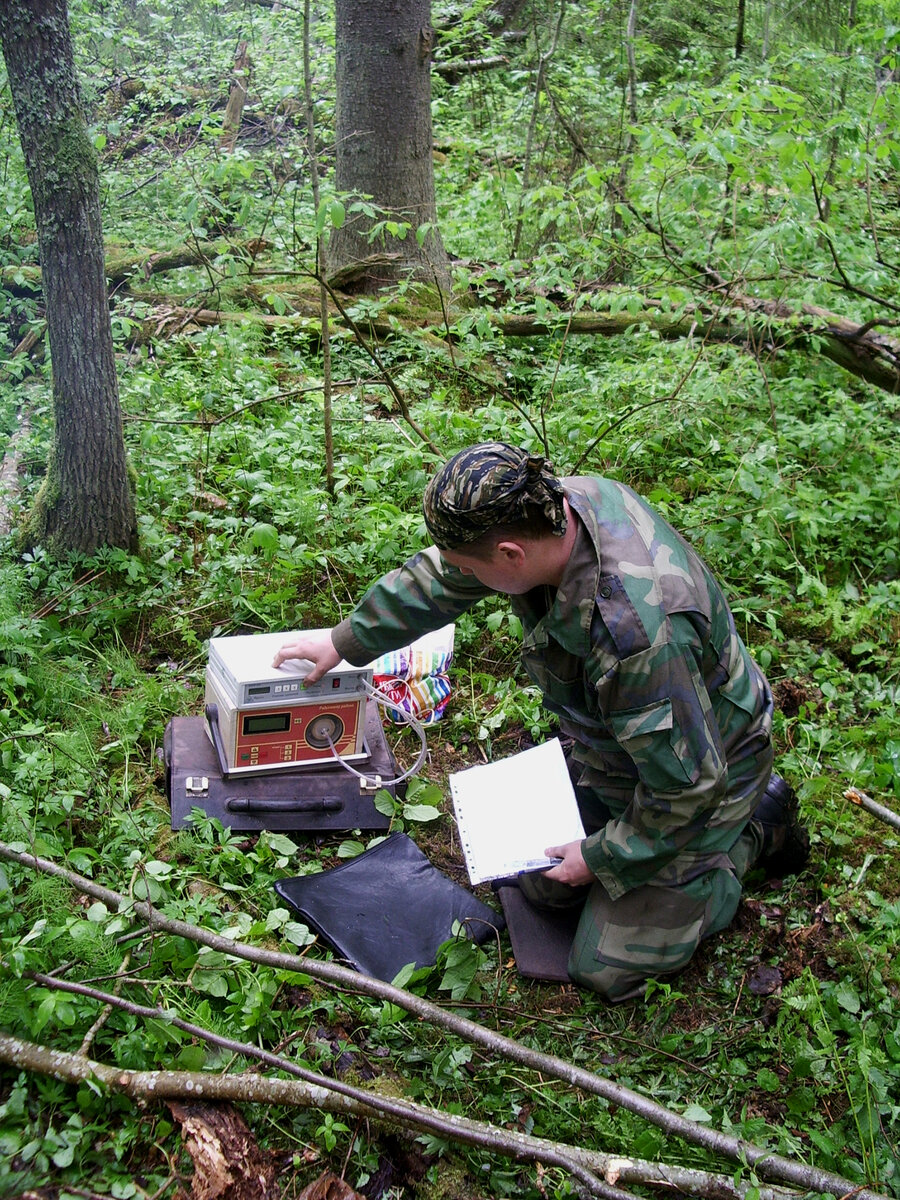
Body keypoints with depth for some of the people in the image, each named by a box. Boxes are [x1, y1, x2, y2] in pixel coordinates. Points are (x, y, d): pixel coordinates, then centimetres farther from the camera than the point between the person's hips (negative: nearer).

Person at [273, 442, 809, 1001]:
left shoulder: (634, 629, -44)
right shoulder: (560, 502, -18)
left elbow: (688, 786, -31)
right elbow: (440, 577, 1)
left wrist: (599, 856, -15)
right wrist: (346, 640, 12)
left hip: (702, 774, -8)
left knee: (608, 967, 0)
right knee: (544, 885, 16)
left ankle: (755, 828, 14)